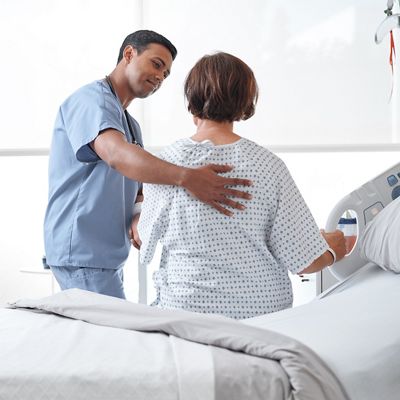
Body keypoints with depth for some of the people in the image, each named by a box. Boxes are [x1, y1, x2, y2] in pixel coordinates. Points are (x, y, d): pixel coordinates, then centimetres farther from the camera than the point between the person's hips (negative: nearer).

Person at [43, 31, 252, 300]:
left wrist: (138, 216, -8)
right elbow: (116, 154, -31)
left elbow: (137, 189, 17)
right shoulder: (91, 99, -11)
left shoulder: (130, 124, 20)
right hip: (83, 253, -10)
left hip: (108, 255, 10)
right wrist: (186, 177, -45)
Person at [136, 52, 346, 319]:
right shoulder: (269, 166, -7)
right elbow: (304, 261, -6)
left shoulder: (166, 163, -6)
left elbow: (144, 239, 10)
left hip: (188, 305, 0)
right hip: (263, 307, 1)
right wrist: (333, 251, 17)